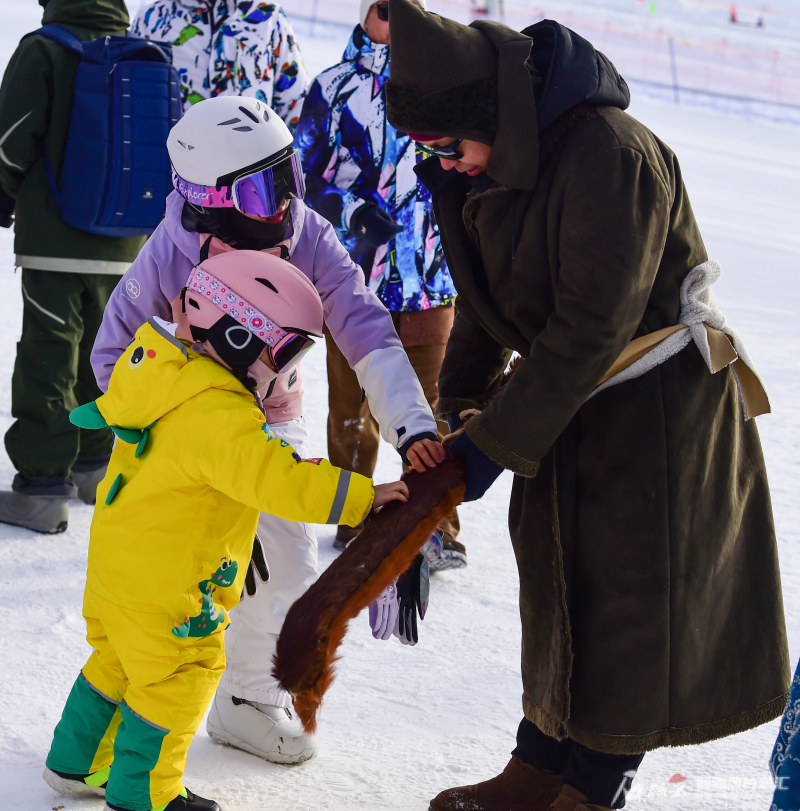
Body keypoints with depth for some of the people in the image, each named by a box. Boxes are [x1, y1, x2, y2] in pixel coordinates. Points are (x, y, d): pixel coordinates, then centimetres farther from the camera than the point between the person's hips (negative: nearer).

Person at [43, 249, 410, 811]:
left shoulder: (169, 370, 2)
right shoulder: (219, 415, -29)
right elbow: (276, 480, -34)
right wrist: (362, 496, -32)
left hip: (117, 554, 10)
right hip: (162, 578, -10)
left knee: (120, 661, 24)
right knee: (178, 676, 5)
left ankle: (81, 762, 37)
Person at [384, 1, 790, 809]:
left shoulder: (610, 152, -28)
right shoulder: (485, 168, -2)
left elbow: (593, 325, -28)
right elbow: (484, 303, 12)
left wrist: (497, 443, -23)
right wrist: (459, 403, 4)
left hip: (664, 406, -8)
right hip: (572, 396, 8)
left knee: (636, 600, 0)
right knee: (560, 584, 13)